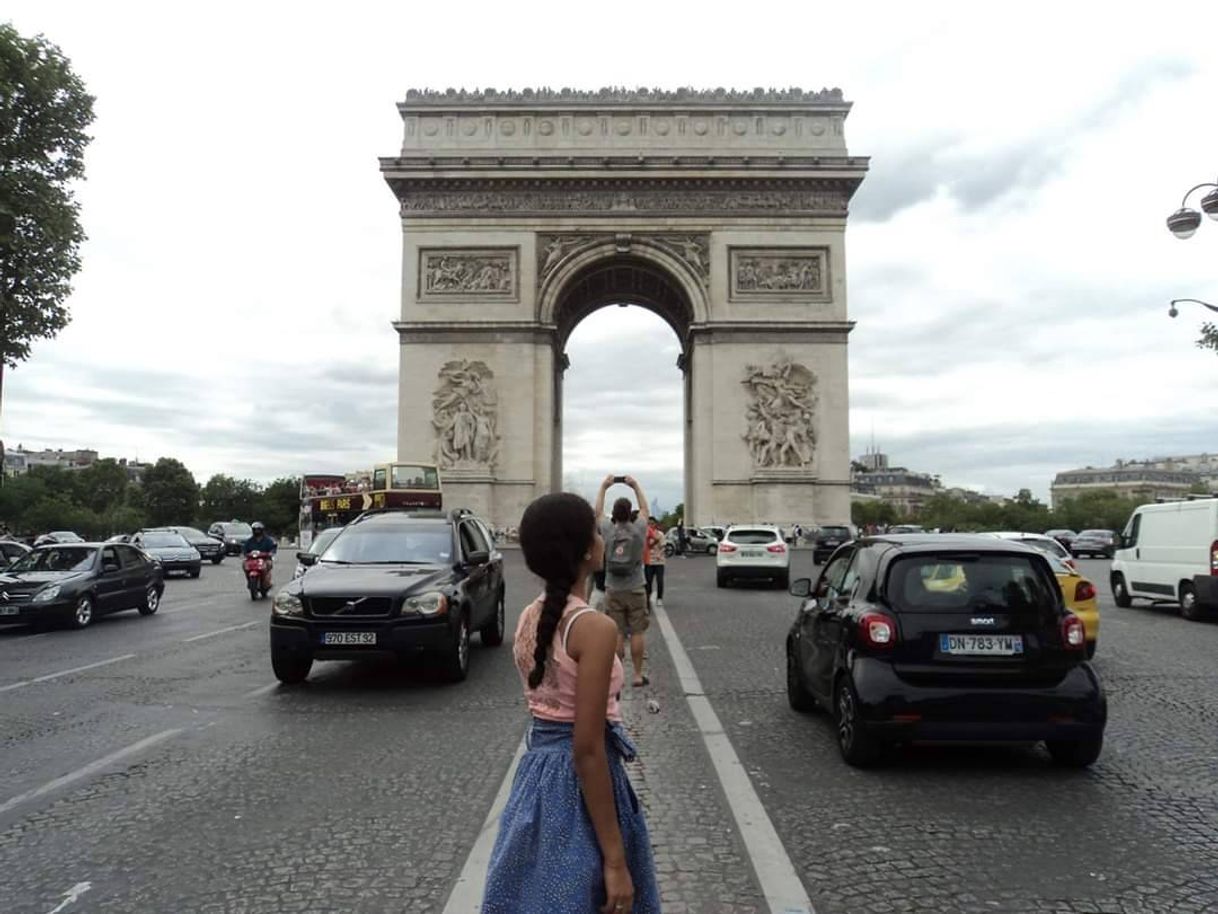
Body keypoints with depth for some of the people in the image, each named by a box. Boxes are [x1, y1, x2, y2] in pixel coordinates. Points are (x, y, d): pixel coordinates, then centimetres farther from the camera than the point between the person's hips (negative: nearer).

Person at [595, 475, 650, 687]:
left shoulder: (608, 531, -6)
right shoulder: (638, 530, -7)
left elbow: (598, 511, 11)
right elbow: (645, 510, 11)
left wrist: (603, 487, 17)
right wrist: (636, 486, 16)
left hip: (613, 590, 1)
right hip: (635, 590, -1)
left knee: (617, 634, 3)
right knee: (637, 632, 5)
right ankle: (638, 675, 9)